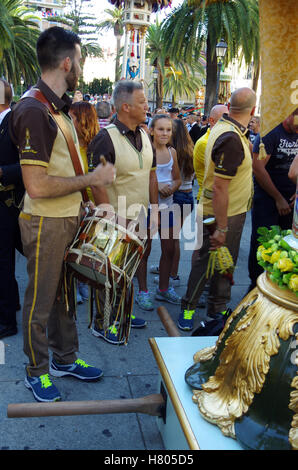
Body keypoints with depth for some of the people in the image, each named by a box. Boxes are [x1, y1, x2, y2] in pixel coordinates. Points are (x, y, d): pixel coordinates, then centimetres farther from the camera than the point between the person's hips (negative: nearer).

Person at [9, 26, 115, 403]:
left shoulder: (59, 106, 11)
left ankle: (65, 359, 36)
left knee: (65, 293, 19)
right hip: (46, 223, -9)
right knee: (40, 301, 7)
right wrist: (91, 180, -17)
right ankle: (36, 371, 26)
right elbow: (37, 185, -26)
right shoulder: (33, 110, -20)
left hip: (69, 218, 9)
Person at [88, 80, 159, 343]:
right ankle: (102, 323, 19)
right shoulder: (105, 139, -17)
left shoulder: (144, 136, 7)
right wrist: (114, 219, -22)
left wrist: (154, 210, 10)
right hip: (117, 218, -7)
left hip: (139, 216, 7)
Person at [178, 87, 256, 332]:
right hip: (222, 215, -10)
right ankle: (188, 308, 22)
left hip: (234, 211, 10)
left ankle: (217, 310, 32)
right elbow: (220, 188, -28)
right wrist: (221, 229, -25)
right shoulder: (231, 139, -26)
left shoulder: (224, 128, 5)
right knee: (207, 262, 5)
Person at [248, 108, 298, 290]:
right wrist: (278, 198, -11)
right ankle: (255, 286, 13)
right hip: (267, 198, -5)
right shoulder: (270, 133, -11)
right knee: (261, 243, -2)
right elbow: (258, 167, -16)